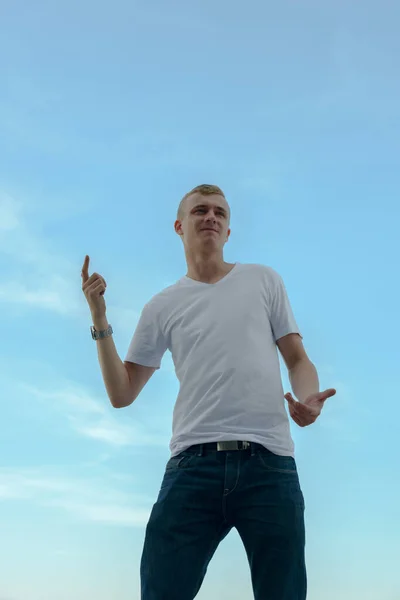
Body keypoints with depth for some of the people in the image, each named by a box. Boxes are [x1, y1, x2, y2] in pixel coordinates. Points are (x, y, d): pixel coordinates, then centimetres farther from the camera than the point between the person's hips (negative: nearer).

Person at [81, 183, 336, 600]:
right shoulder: (163, 307, 16)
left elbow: (298, 359, 15)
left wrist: (308, 397, -8)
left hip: (269, 462, 0)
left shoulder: (264, 280, 16)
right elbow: (122, 394, 14)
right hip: (193, 464, 0)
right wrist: (100, 321, 3)